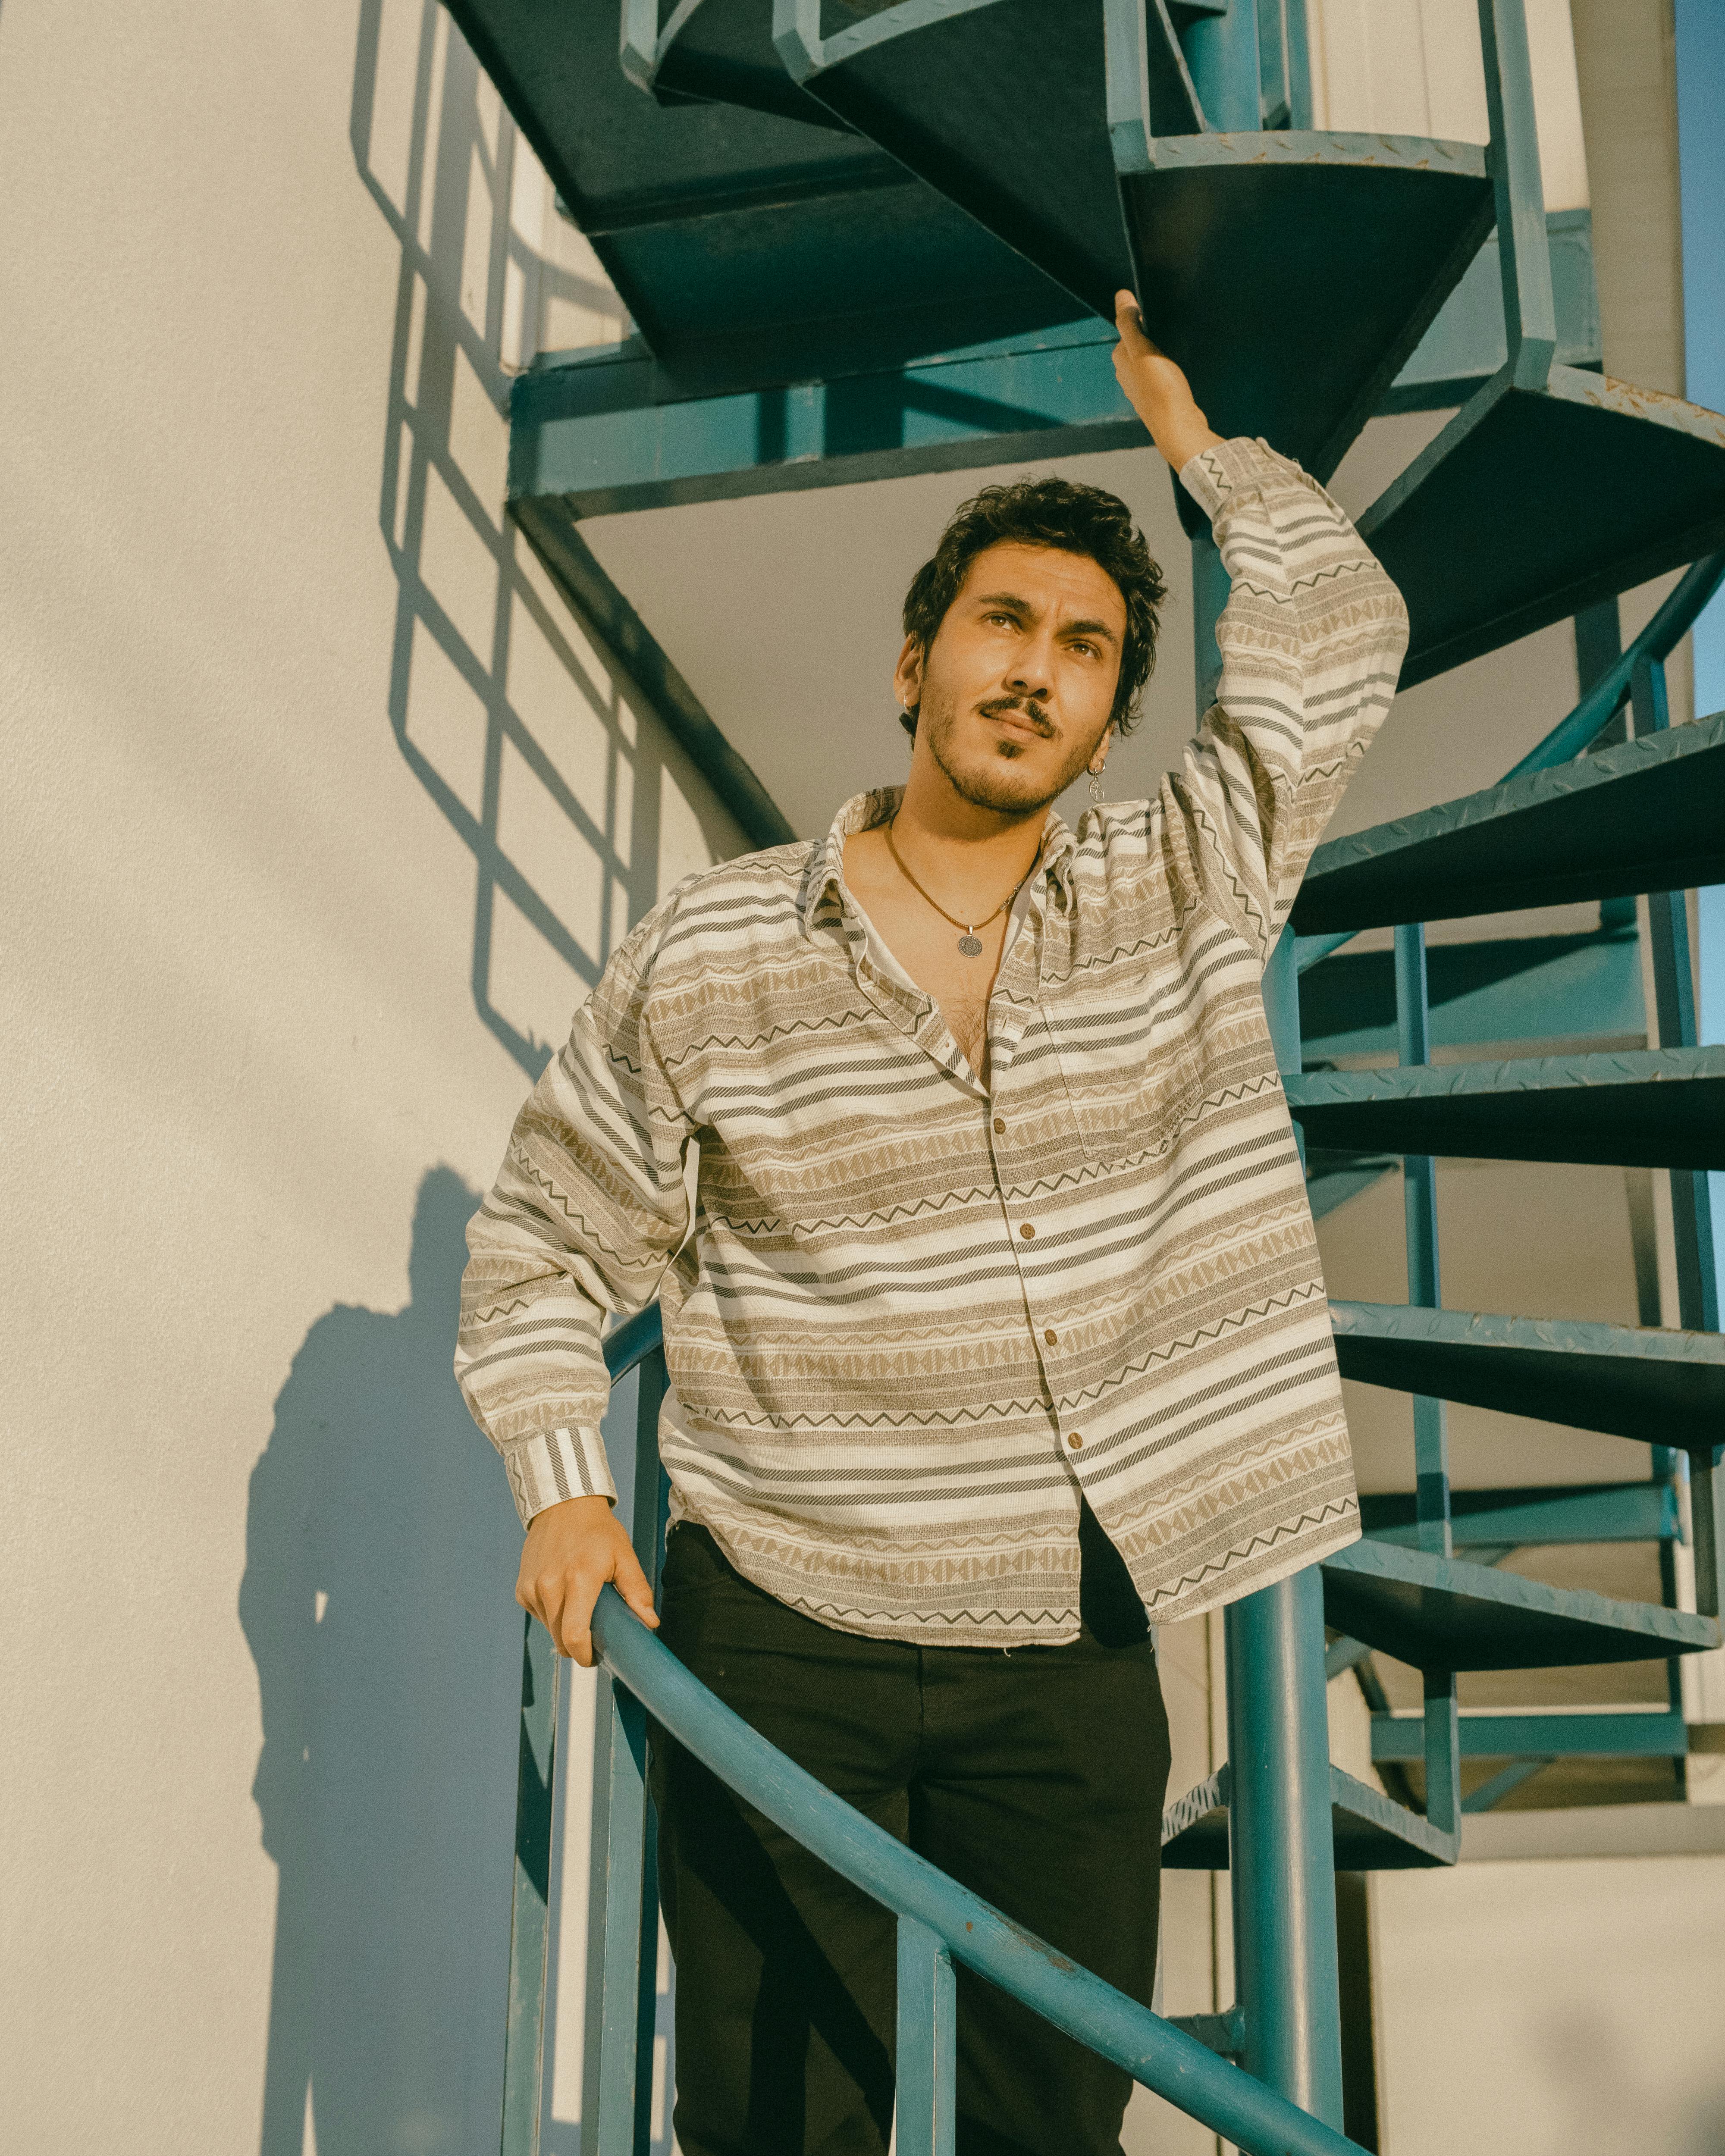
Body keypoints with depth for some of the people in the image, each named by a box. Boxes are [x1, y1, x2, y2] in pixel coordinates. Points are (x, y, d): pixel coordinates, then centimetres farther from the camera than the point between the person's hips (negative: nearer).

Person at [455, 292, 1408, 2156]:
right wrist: (560, 1493, -6)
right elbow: (536, 1249, 7)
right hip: (779, 1641, -1)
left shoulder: (1184, 899, 4)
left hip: (1071, 1654, 2)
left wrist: (1181, 422, 11)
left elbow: (1342, 630, 2)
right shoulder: (708, 955, -1)